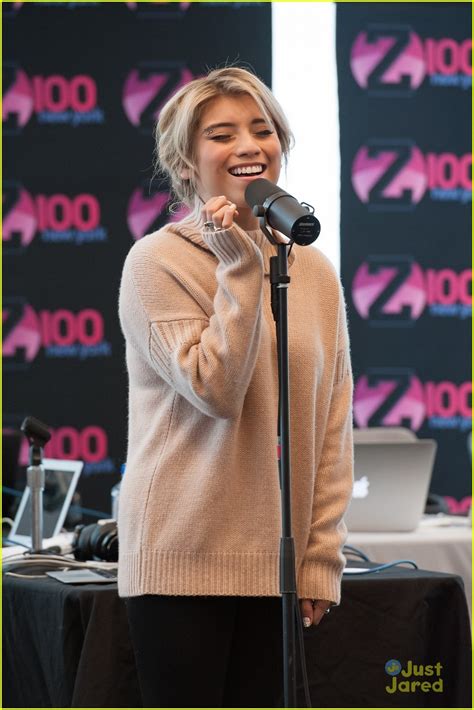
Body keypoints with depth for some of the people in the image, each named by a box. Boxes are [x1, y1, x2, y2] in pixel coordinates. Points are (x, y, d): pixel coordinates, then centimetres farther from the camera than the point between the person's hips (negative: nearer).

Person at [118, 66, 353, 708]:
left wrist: (321, 558, 4)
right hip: (183, 558, -4)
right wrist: (241, 269, -14)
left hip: (275, 559, 4)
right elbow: (216, 390, -16)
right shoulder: (156, 262, -5)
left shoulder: (314, 271, 9)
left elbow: (333, 427, 9)